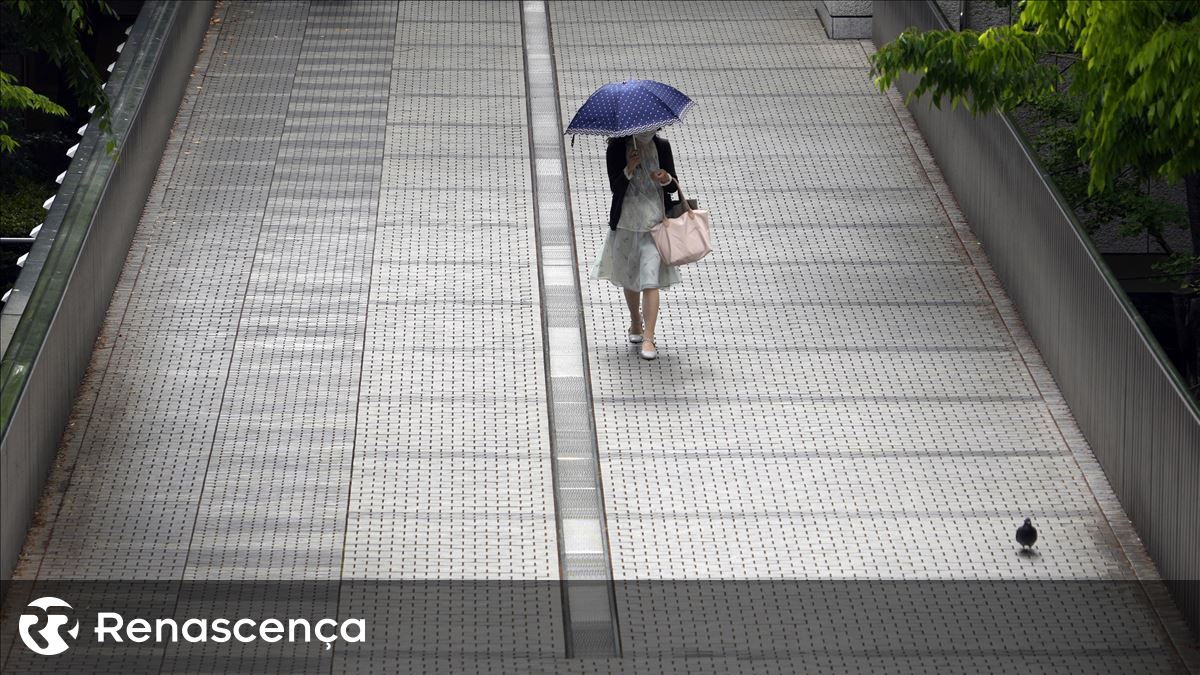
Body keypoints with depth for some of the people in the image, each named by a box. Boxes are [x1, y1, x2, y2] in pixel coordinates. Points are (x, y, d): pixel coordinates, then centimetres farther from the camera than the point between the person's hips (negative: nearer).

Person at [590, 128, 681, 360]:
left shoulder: (661, 147, -2)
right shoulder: (617, 148, -7)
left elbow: (674, 187, 1)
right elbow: (615, 187, -12)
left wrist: (666, 179, -21)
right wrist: (630, 169, -28)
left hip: (654, 222, -1)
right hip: (626, 221, 1)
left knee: (650, 280, -10)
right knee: (630, 279, 16)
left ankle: (648, 338, -11)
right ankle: (635, 324, 39)